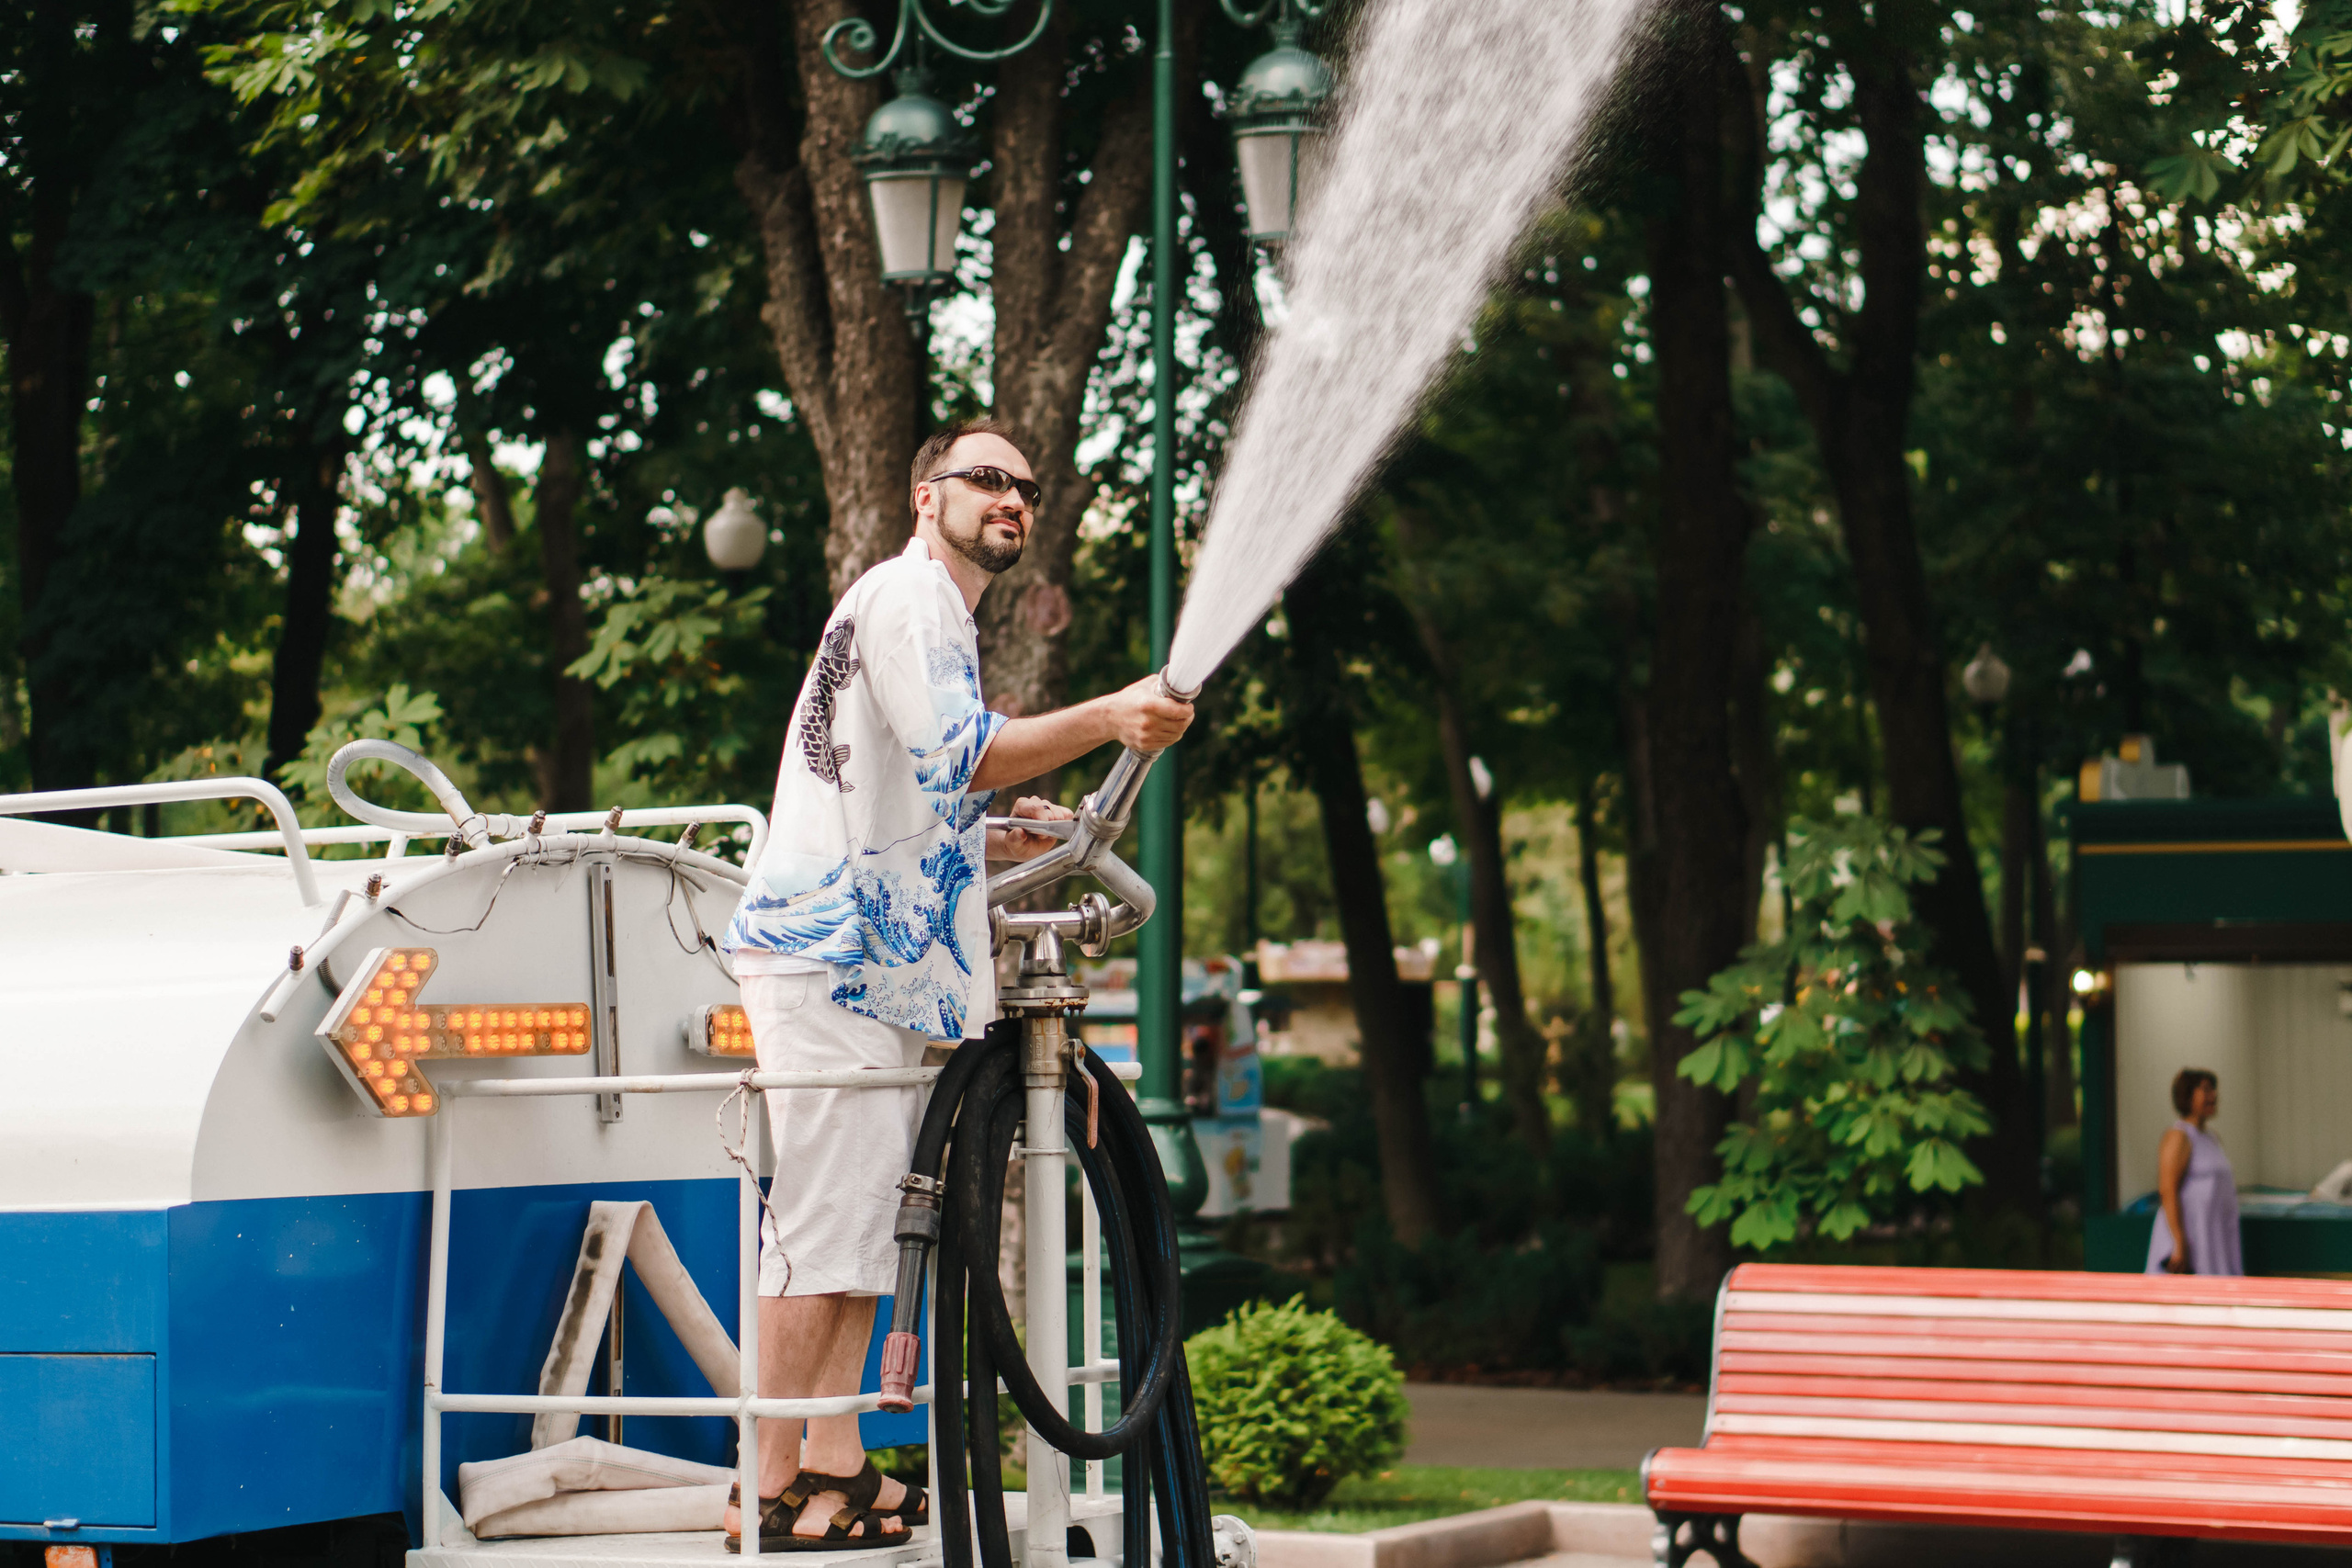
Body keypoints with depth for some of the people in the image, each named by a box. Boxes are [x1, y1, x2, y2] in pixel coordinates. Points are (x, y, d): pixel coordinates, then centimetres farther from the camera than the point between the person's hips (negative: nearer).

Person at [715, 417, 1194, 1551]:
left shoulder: (939, 615, 26)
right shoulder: (904, 595, -8)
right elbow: (955, 754, -24)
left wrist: (994, 841, 22)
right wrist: (1106, 718, -30)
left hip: (873, 952, 11)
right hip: (828, 952, -11)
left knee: (861, 1223, 10)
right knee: (825, 1225, -12)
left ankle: (839, 1467, 13)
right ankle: (772, 1493, -10)